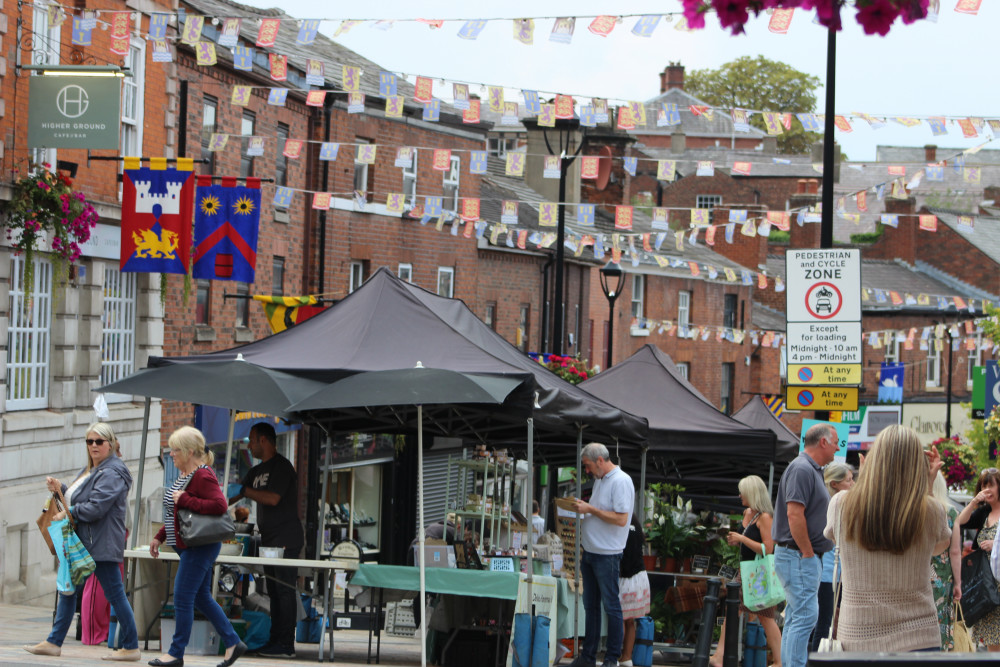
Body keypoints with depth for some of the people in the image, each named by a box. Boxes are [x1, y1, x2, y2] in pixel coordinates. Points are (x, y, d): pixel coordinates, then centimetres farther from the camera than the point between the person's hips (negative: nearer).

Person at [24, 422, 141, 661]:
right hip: (83, 543, 11)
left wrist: (67, 513, -13)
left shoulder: (111, 473, -15)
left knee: (115, 594, -5)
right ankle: (54, 642, 17)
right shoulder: (91, 470, 18)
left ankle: (131, 648, 1)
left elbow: (95, 507, -24)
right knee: (68, 591, 12)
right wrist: (60, 488, 8)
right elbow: (79, 498, 25)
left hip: (102, 546, -11)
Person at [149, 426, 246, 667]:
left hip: (199, 546, -11)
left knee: (183, 599, -5)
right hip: (189, 546, 11)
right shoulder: (185, 474, 14)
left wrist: (184, 500, -24)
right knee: (202, 597, 14)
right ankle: (233, 643, 19)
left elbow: (220, 505, -29)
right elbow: (175, 513, 23)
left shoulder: (203, 476, -17)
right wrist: (160, 537, 20)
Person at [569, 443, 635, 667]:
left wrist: (590, 509, -17)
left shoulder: (620, 481, -15)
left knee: (611, 606, -3)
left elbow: (621, 519, -21)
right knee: (590, 606, 13)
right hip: (590, 553, 10)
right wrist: (582, 507, 9)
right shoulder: (600, 480, 15)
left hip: (607, 554, -10)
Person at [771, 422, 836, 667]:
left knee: (795, 619, 11)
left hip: (803, 557, 11)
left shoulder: (812, 470, 19)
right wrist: (807, 553, -19)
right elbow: (794, 514, -22)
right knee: (805, 615, -13)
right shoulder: (802, 469, -14)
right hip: (798, 556, -11)